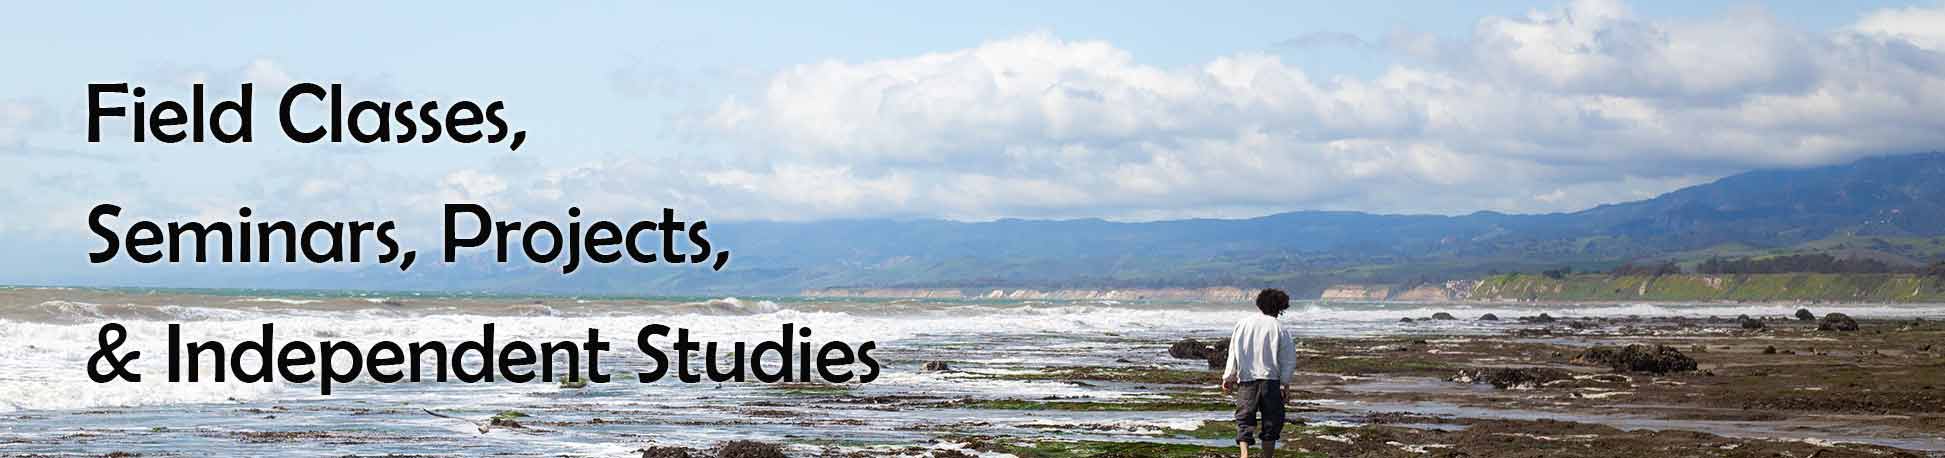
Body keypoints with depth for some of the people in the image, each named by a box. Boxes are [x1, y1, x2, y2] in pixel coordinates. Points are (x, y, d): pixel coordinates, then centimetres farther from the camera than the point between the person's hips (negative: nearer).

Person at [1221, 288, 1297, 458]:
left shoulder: (1243, 323, 6)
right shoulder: (1278, 327, -2)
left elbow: (1233, 353, 9)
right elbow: (1289, 359, -2)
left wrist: (1228, 377, 16)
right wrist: (1285, 384, 5)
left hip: (1246, 380, 2)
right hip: (1270, 380, -2)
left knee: (1244, 420, 5)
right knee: (1271, 421, 11)